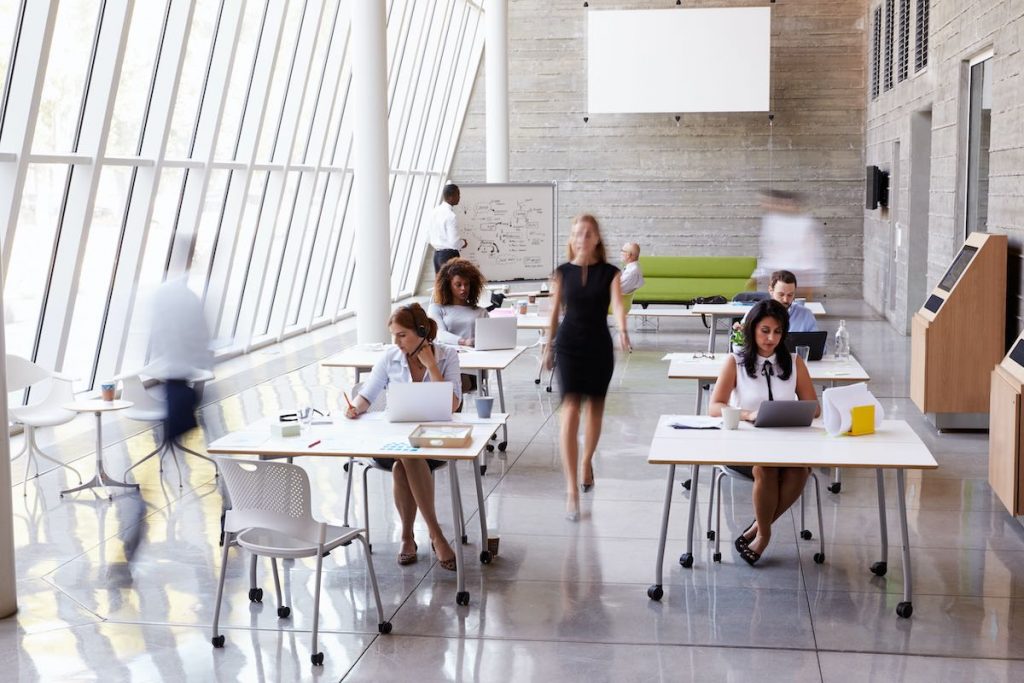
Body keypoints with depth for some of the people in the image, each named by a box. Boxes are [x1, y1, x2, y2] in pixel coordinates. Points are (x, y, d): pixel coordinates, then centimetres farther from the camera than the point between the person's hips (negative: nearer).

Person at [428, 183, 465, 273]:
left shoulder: (435, 212, 6)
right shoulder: (451, 216, -19)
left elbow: (428, 236, 13)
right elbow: (454, 242, -21)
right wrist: (463, 243, -2)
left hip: (437, 254, 9)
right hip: (449, 255, -9)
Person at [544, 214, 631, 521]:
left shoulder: (609, 272, -1)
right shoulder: (563, 272, 3)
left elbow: (617, 303, -16)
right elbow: (555, 311, 10)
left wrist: (623, 331, -35)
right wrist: (549, 347, 14)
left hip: (599, 345, 1)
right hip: (569, 345, -1)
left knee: (595, 407, 14)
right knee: (570, 409, -13)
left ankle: (587, 461, 43)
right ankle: (572, 490, -16)